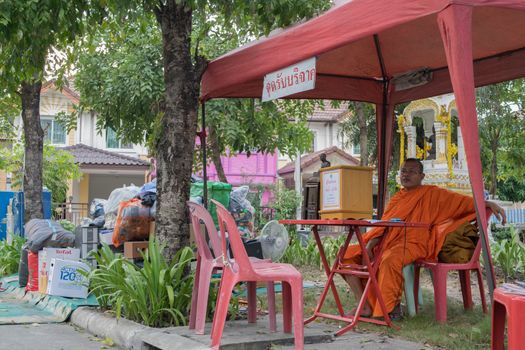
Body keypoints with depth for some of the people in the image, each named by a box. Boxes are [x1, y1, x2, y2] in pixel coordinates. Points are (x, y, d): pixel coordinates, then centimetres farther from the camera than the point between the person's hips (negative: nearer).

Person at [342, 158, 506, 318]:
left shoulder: (432, 194, 9)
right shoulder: (397, 198, 23)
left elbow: (462, 201, 2)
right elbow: (383, 225, 15)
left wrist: (488, 204, -12)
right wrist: (369, 245, -1)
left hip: (413, 244, -6)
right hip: (388, 242, 7)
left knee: (390, 259, -39)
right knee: (348, 254, -8)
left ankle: (390, 307, -23)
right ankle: (365, 306, -11)